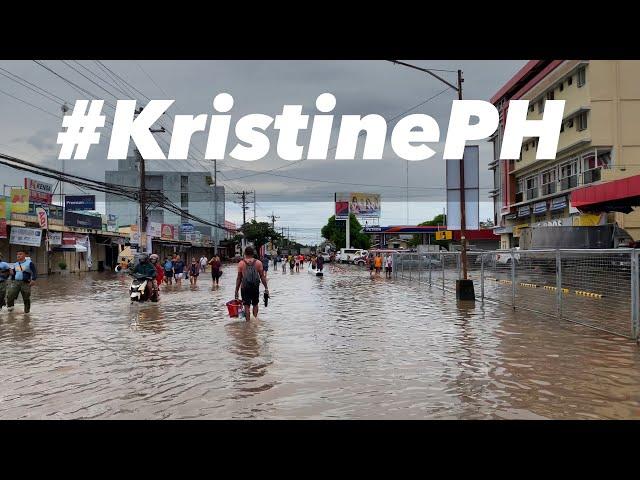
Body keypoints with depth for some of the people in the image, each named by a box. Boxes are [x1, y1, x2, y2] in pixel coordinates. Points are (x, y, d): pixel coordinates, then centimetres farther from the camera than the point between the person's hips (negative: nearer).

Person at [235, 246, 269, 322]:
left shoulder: (241, 263, -4)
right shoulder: (258, 263, -2)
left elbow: (239, 278, -3)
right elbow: (262, 276, -1)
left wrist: (236, 290, 3)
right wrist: (266, 288, 6)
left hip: (245, 287, -1)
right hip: (255, 287, 1)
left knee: (247, 306, 3)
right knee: (255, 304, 18)